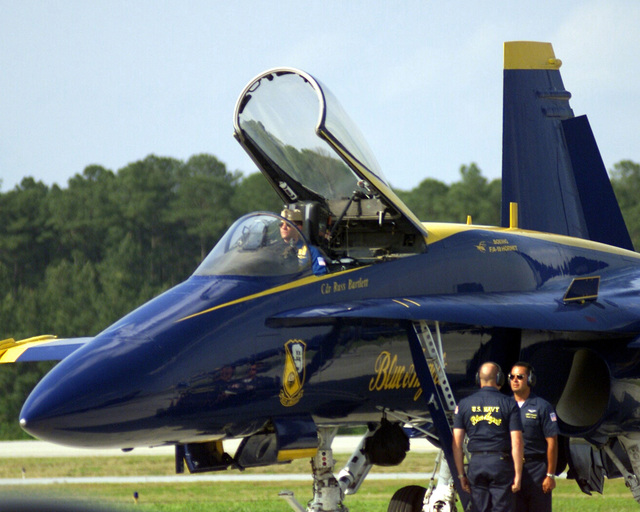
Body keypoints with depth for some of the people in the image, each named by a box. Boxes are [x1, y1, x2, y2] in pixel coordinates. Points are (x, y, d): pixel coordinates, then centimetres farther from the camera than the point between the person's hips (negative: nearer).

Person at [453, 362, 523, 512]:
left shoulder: (464, 404, 5)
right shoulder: (509, 404, -2)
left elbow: (456, 444, 3)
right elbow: (517, 443, -7)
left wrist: (461, 474, 7)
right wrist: (518, 475, -4)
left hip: (476, 464, 2)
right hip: (501, 463, -2)